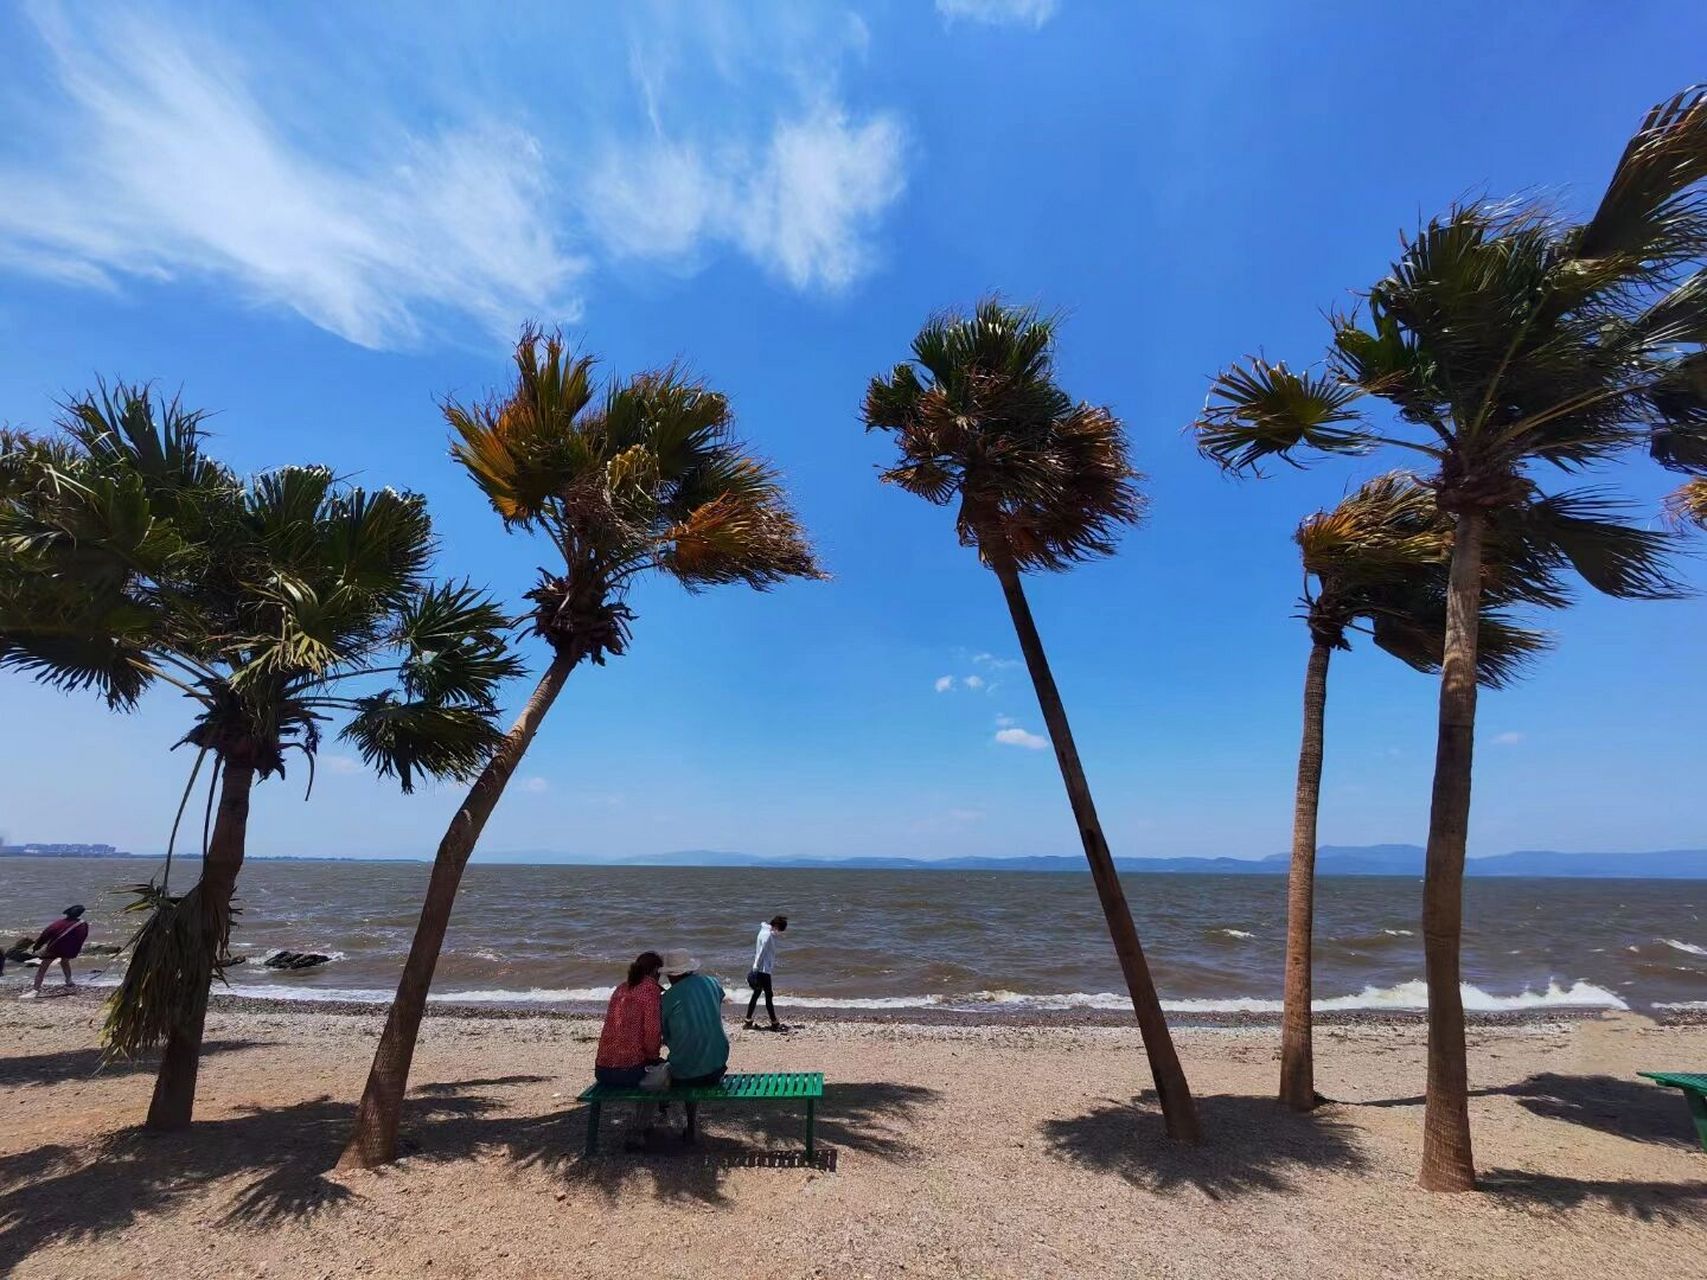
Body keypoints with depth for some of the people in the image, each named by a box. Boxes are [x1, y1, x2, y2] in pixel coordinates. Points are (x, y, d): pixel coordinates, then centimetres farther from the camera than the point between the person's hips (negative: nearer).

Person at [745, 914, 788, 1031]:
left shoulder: (767, 932, 10)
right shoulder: (768, 935, -20)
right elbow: (761, 952, -21)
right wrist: (756, 968, -19)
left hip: (762, 969, 10)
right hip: (763, 970, -10)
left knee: (756, 994, 13)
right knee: (768, 996, -1)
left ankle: (748, 1022, 19)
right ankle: (774, 1023, 7)